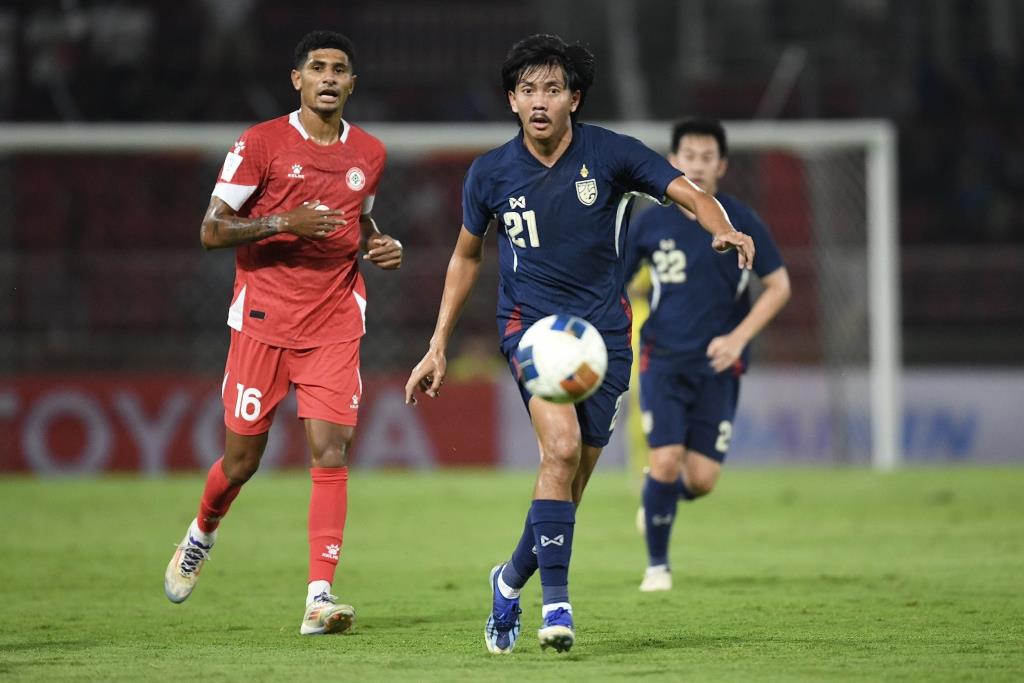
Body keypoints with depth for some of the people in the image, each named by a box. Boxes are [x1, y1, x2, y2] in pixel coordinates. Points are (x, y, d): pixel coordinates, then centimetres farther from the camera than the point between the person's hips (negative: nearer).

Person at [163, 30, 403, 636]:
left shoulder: (369, 154, 10)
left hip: (336, 327, 2)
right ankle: (201, 537, 38)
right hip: (263, 321, -2)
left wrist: (382, 247, 6)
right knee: (242, 460, 5)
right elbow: (211, 231, -5)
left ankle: (320, 597, -14)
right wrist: (282, 223, -19)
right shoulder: (261, 144, -3)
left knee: (331, 454, -12)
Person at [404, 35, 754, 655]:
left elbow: (692, 194, -10)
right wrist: (438, 347, 12)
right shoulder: (490, 174, -1)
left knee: (571, 484, 5)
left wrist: (724, 230, -33)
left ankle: (511, 582, 31)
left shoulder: (610, 154, -6)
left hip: (605, 329, 1)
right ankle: (556, 602, -23)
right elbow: (467, 256, 13)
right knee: (562, 446, -27)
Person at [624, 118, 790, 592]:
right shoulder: (651, 223, -1)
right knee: (666, 459, -14)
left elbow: (778, 287, 1)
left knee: (702, 479, -6)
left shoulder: (741, 223, -3)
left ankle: (662, 495, 32)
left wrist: (738, 338, -12)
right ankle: (657, 565, 5)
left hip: (718, 363, 0)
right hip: (662, 358, 0)